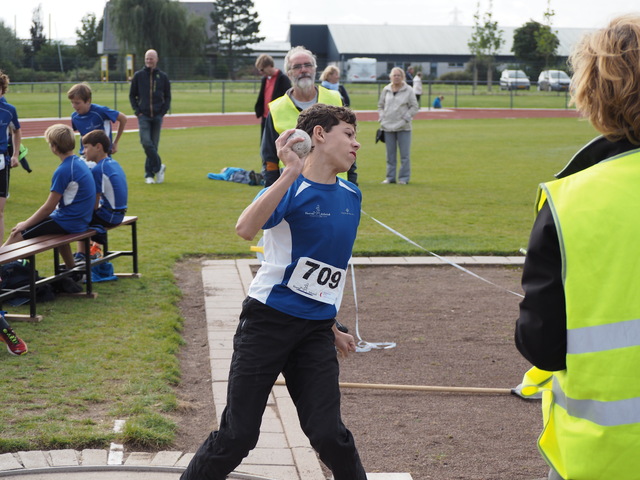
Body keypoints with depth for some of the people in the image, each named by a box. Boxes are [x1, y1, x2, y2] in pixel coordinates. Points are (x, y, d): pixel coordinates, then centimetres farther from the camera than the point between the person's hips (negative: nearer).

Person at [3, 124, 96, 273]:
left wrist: (26, 224, -5)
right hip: (81, 220, 10)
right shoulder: (79, 162, 6)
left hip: (68, 222, -10)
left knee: (17, 234, -5)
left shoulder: (63, 171, -21)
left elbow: (49, 207, -18)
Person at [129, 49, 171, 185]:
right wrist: (137, 111, -2)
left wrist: (163, 112, -1)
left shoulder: (163, 76, 7)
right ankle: (158, 167, -2)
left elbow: (168, 97, 12)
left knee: (154, 145, 3)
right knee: (146, 143, -17)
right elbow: (132, 95, 10)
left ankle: (149, 174, 11)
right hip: (143, 116, -1)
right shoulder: (138, 75, 5)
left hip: (157, 116, 1)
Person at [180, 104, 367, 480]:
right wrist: (291, 173, -36)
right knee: (239, 435, -2)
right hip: (268, 321, -5)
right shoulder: (290, 189, -12)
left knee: (328, 433, -3)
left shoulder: (351, 196, 9)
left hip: (316, 331, 5)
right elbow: (246, 229, -33)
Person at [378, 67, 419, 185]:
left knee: (405, 155, -3)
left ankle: (404, 178, 4)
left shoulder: (408, 90, -2)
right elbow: (380, 105, 18)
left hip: (403, 127, -3)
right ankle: (390, 177, 15)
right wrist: (381, 117, 3)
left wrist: (405, 118, -9)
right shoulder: (386, 90, 8)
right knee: (390, 154, 8)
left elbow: (414, 107, 1)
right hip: (388, 126, 3)